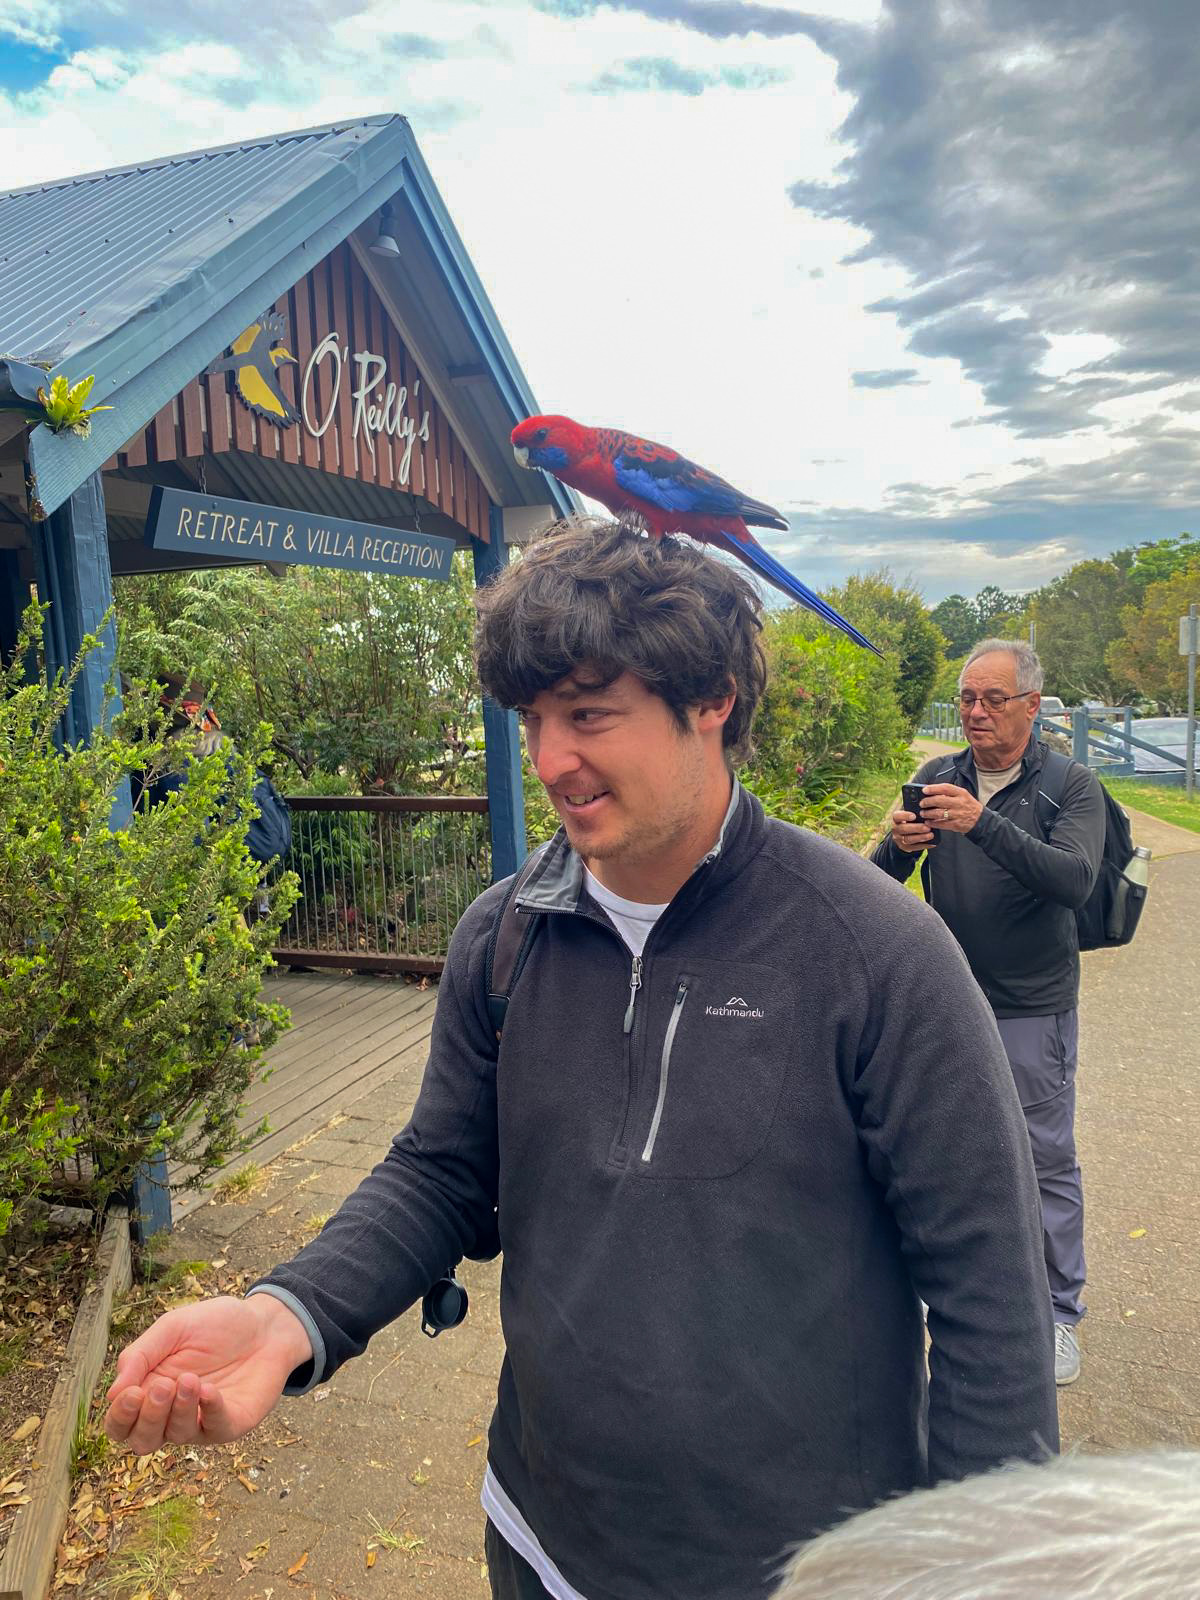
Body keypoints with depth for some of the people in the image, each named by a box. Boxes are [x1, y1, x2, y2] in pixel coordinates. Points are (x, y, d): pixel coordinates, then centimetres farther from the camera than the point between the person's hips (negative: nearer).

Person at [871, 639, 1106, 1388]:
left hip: (1033, 1009, -3)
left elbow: (1075, 880, -25)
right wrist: (899, 845, -25)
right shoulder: (937, 777, 2)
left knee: (1046, 1160, 6)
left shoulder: (1071, 786, -7)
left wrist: (984, 823, -37)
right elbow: (882, 884, -1)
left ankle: (1059, 1311, 24)